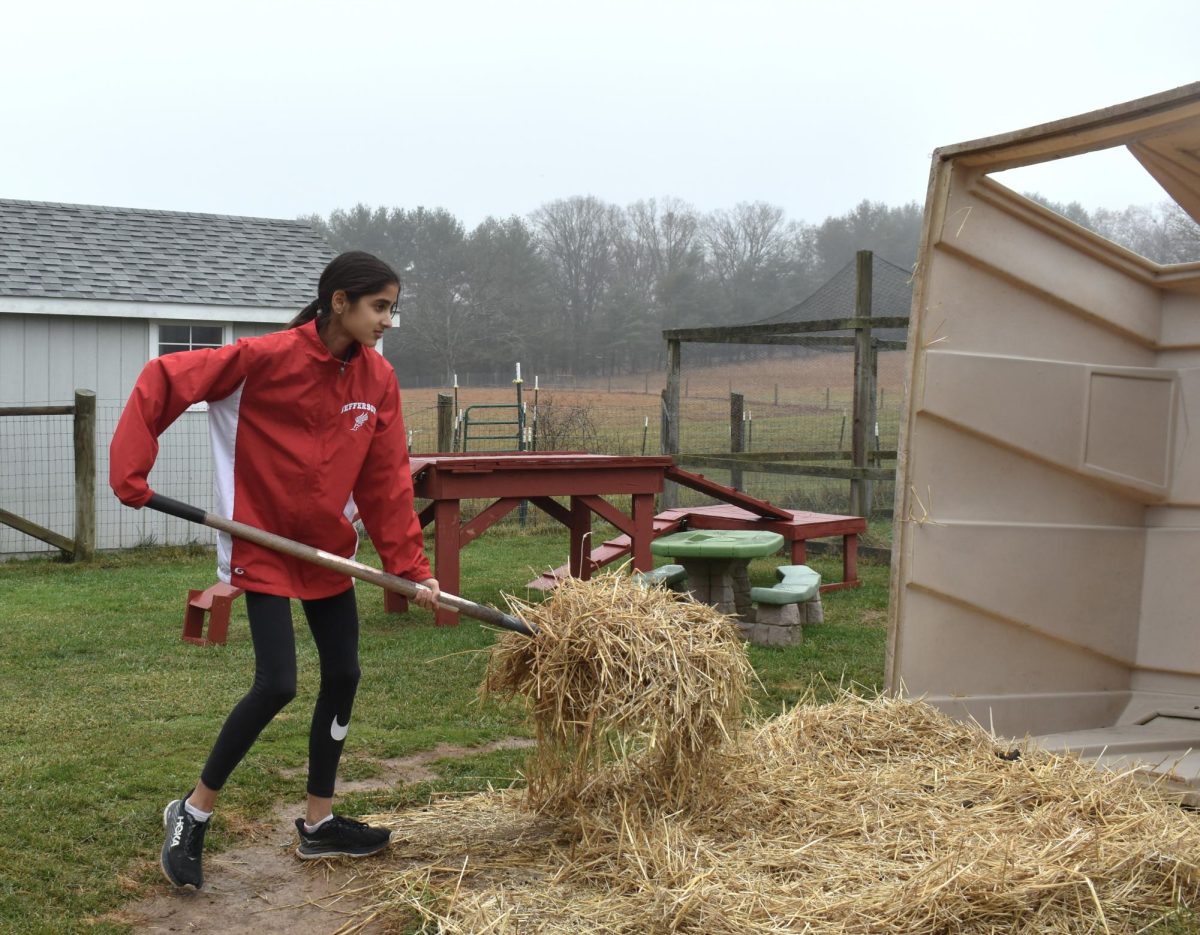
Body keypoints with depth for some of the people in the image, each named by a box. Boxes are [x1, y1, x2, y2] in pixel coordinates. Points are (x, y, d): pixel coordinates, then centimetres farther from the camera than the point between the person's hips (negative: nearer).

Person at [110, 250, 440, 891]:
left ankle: (319, 825, 25)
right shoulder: (269, 358, -20)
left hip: (329, 548, 7)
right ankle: (192, 813, 8)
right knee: (277, 684, -13)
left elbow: (387, 483, -1)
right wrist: (130, 470, -22)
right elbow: (165, 380, -17)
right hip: (263, 545, -6)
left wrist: (411, 567, -5)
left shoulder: (377, 379, -4)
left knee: (343, 677, 9)